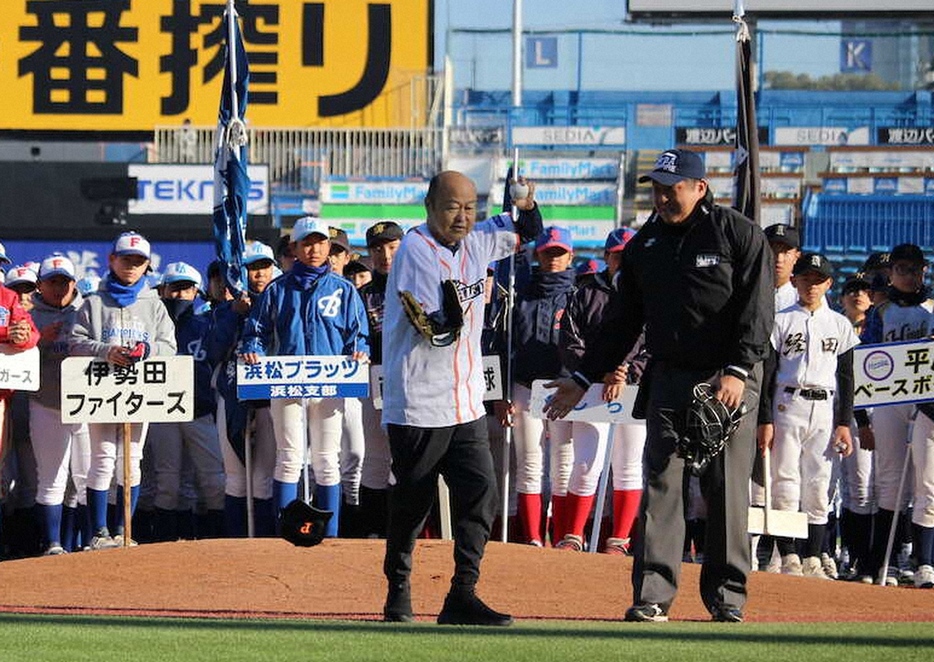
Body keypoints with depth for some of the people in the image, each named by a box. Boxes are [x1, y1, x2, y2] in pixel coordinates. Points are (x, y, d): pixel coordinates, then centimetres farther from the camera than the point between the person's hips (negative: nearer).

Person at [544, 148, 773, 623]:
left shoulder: (739, 235, -3)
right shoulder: (644, 245, 12)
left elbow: (757, 311, -10)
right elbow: (625, 322, 18)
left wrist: (737, 370, -21)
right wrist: (584, 378, 15)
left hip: (728, 380, -4)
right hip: (668, 379, 4)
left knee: (727, 488, -1)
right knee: (660, 485, -4)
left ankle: (726, 592, 7)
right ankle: (652, 595, -6)